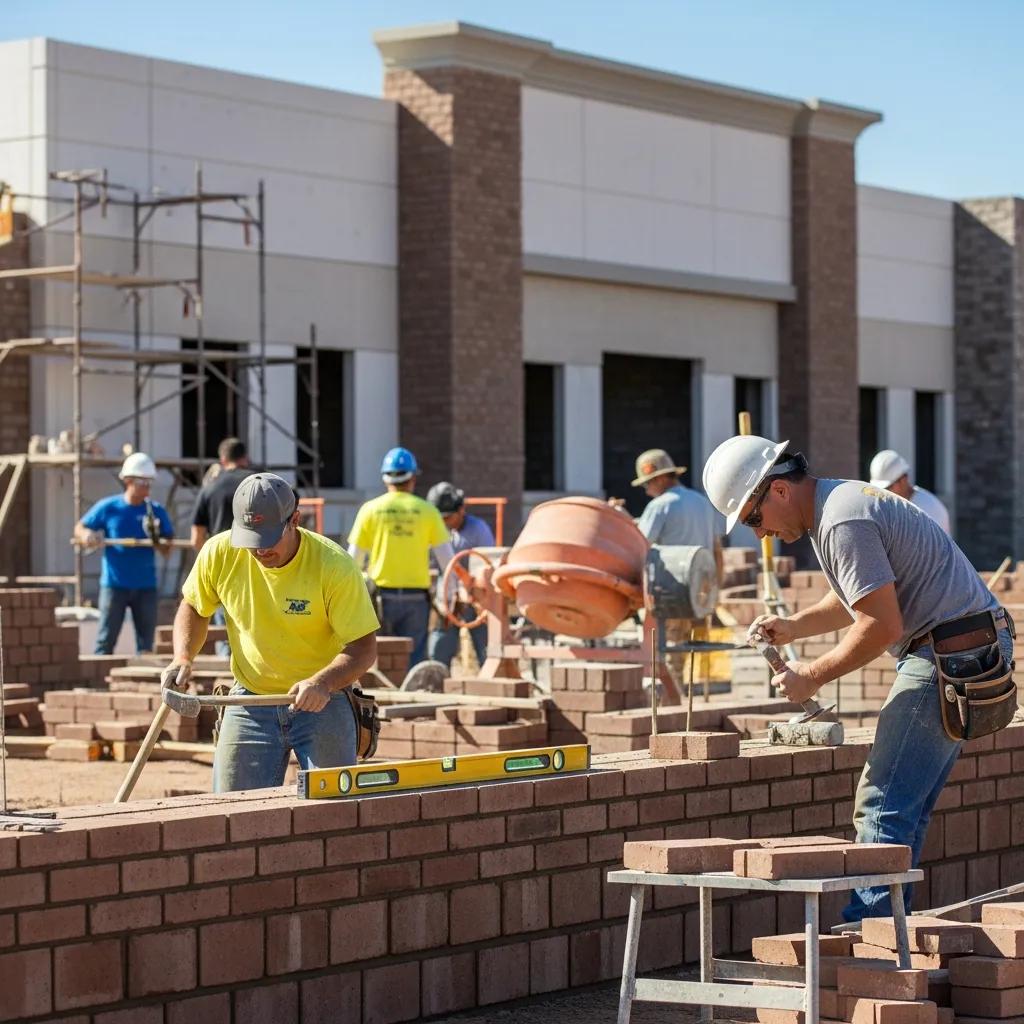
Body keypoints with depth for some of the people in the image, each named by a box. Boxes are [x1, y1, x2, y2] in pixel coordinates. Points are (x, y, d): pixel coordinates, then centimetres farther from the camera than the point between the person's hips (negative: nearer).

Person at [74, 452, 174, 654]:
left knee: (146, 643, 7)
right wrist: (86, 536, -17)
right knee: (106, 640, -2)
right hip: (114, 584, -2)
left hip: (146, 586, 2)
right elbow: (80, 528, 6)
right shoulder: (108, 508, -1)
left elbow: (167, 551, 2)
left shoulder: (156, 511, 2)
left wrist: (157, 540, -20)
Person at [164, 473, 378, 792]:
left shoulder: (334, 565, -19)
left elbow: (364, 647, -17)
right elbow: (193, 608, 10)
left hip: (322, 704, -3)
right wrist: (183, 658, -9)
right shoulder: (219, 553, -10)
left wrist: (323, 683, -36)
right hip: (249, 704, 3)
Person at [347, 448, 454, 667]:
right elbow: (446, 557, 0)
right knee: (412, 659, 4)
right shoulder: (426, 511, 1)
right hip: (416, 596, 0)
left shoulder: (371, 509, 2)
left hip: (381, 594, 0)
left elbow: (354, 559, 3)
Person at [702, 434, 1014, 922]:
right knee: (906, 804, 12)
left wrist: (812, 676, -11)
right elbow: (857, 597, 30)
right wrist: (794, 626, 16)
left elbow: (882, 626, -22)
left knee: (884, 802, -10)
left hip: (951, 653, -11)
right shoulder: (837, 503, 15)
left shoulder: (843, 523, -19)